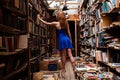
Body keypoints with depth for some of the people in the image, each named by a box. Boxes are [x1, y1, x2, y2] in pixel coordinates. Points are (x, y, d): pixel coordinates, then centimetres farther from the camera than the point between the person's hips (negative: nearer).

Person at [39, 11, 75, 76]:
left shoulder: (56, 23, -4)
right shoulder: (66, 23, 9)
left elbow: (47, 23, 10)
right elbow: (68, 32, 10)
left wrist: (40, 19, 25)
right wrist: (70, 40, 18)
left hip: (62, 40, -5)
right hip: (67, 39, 5)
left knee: (63, 55, 4)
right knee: (70, 54, 2)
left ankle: (63, 69, 15)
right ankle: (74, 68, -3)